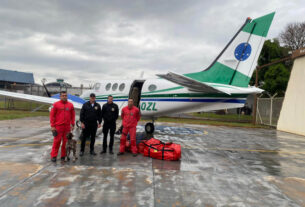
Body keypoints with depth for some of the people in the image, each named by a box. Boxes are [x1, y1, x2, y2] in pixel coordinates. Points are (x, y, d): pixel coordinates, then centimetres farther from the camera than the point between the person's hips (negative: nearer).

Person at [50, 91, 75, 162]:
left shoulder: (70, 105, 6)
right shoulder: (56, 104, -1)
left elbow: (73, 115, 11)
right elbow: (52, 115, -1)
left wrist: (72, 124, 6)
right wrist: (52, 126, -5)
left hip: (67, 127, 3)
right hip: (58, 126, -2)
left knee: (66, 141, 6)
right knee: (57, 141, 0)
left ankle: (63, 156, 17)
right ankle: (53, 156, 10)